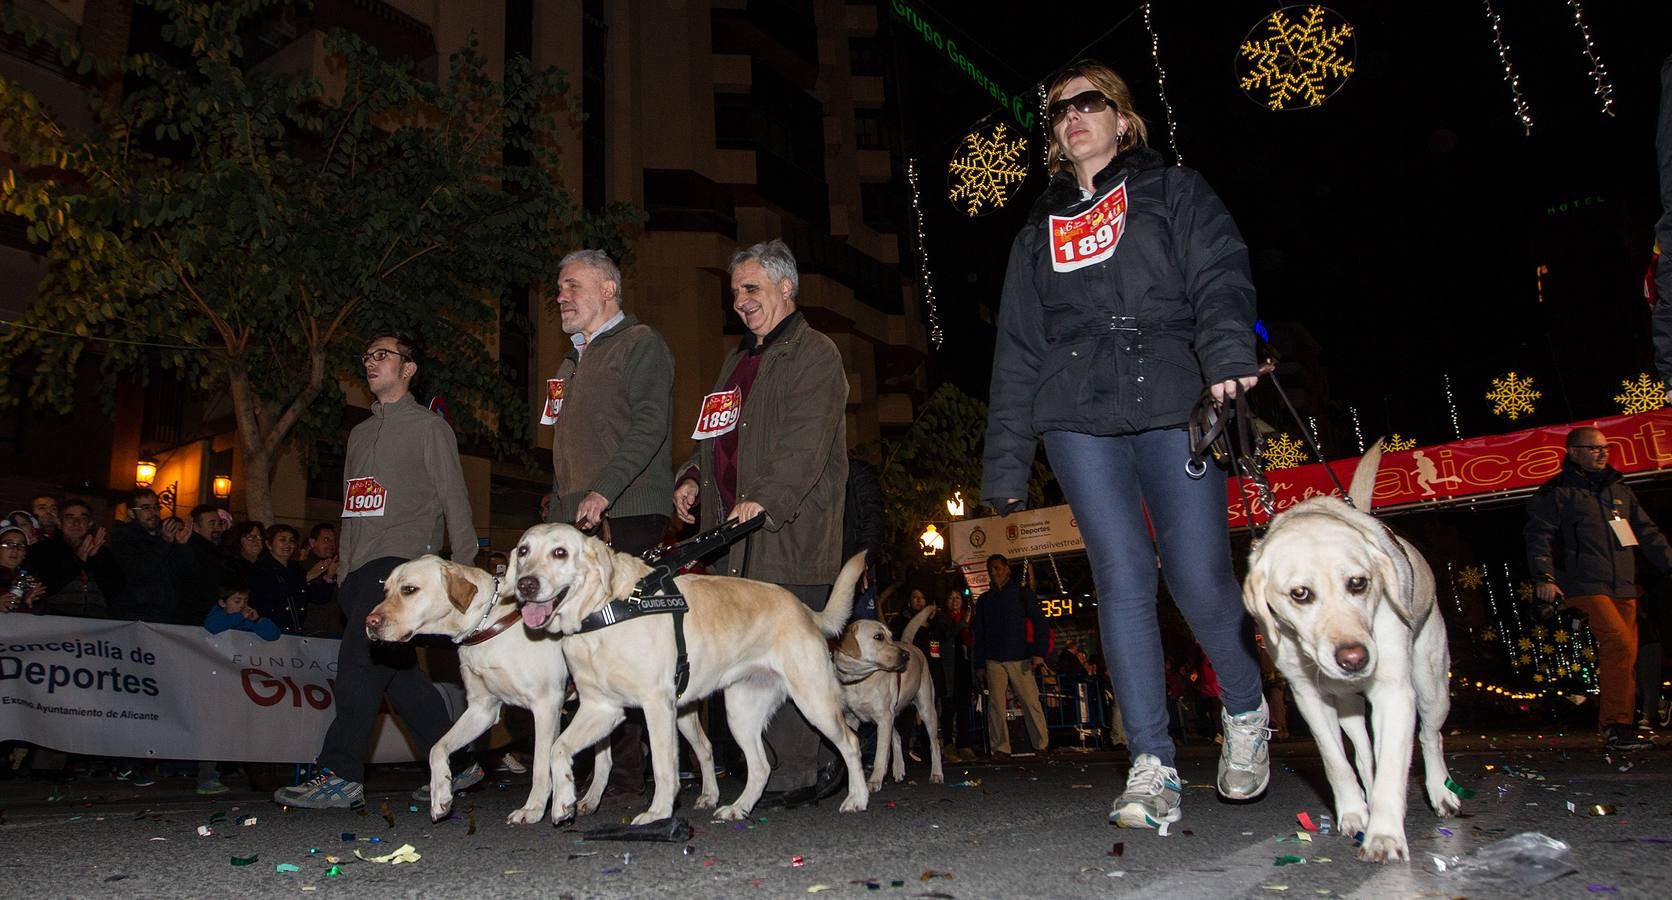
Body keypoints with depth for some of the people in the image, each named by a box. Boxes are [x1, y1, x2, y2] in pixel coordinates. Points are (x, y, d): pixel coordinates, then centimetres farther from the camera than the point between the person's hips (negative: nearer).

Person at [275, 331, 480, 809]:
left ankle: (341, 774, -15)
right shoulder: (361, 433, 25)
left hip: (402, 559, -7)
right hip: (361, 569, 7)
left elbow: (453, 501, -2)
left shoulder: (428, 426, 4)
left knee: (361, 660, -16)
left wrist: (466, 568, -8)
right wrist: (344, 568, 17)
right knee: (397, 670, 5)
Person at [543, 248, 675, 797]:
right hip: (574, 523, 8)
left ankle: (626, 767, -7)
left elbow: (649, 427, -13)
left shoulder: (641, 344, 2)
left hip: (626, 515, -8)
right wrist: (556, 515, 18)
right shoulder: (571, 365, 28)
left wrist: (605, 490, -24)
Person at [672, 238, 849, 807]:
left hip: (790, 531, -8)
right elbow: (716, 434, 31)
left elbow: (806, 442, -14)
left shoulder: (813, 354, -1)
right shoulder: (738, 362, 27)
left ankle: (796, 774, -1)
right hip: (738, 531, 8)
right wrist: (693, 479, 13)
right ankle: (822, 763, 11)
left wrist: (765, 499, -26)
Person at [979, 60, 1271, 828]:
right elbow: (1017, 349, 18)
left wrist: (1227, 352, -24)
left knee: (1199, 576, -8)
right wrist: (1006, 462, 9)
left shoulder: (1174, 191, 16)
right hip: (1078, 418, 2)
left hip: (1174, 404, -2)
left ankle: (1246, 713, 20)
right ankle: (1151, 765, -3)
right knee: (1122, 578, -7)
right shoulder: (1038, 230, 23)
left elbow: (1219, 276, -1)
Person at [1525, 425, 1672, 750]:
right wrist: (1544, 576, -17)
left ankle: (1618, 727, 11)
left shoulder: (1619, 490, 21)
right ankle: (1617, 725, -13)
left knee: (1625, 656, 4)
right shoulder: (1557, 492, 1)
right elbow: (1538, 534, -6)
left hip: (1623, 587, 7)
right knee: (1621, 645, -19)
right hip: (1585, 585, -7)